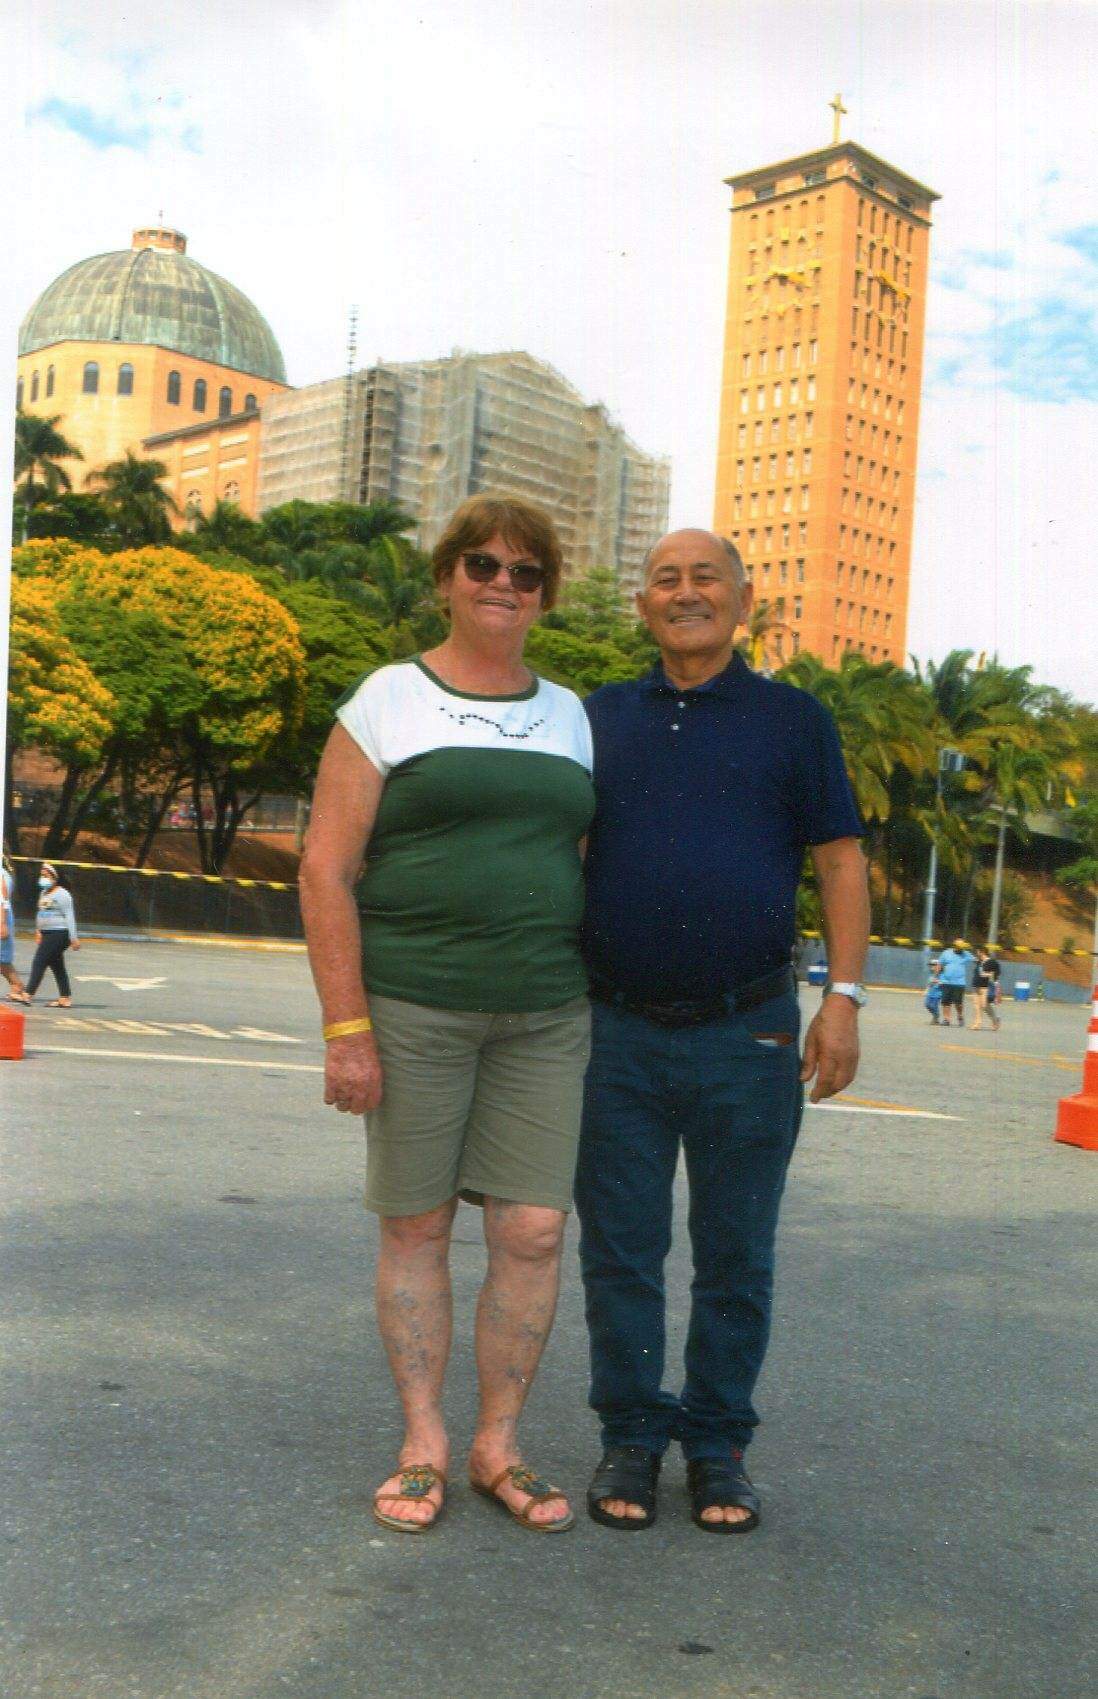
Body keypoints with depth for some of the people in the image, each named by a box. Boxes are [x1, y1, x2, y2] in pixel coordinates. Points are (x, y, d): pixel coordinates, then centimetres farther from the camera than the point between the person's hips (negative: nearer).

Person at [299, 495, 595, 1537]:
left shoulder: (569, 716, 13)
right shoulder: (388, 704, 0)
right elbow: (326, 872, -5)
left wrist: (600, 1008, 11)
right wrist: (345, 1027, -11)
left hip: (546, 1017, 3)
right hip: (413, 1008, -3)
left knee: (533, 1230, 0)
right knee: (414, 1224, 6)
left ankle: (497, 1445, 17)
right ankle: (422, 1444, 21)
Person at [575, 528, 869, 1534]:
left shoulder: (793, 719, 4)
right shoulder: (600, 719, 9)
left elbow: (841, 861, 2)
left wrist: (844, 998, -7)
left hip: (749, 1036, -1)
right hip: (617, 1034, 2)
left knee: (736, 1256, 9)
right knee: (621, 1250, 9)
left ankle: (718, 1446, 24)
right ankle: (630, 1436, 24)